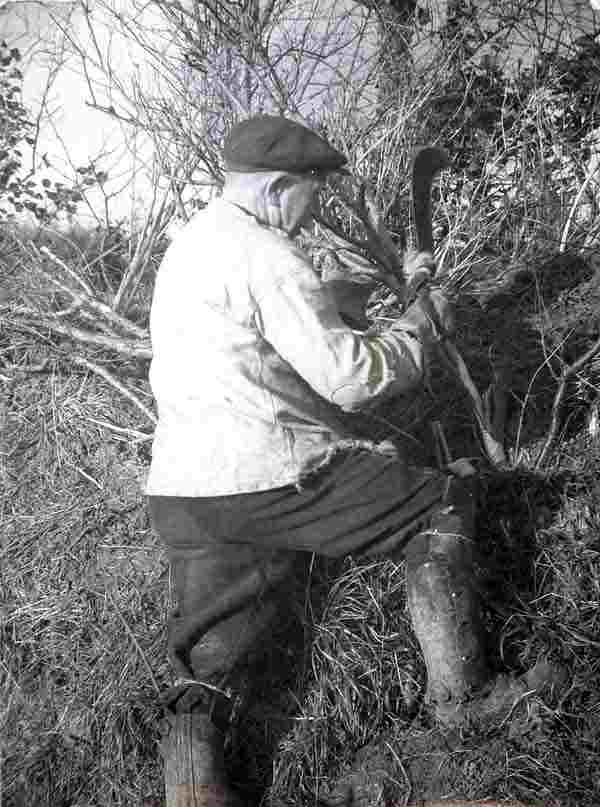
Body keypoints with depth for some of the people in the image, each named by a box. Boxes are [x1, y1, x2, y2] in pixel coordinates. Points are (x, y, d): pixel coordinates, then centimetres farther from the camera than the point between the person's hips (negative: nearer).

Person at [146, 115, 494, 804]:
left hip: (181, 492, 8)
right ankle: (458, 690, 15)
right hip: (275, 477, -8)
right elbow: (351, 376, -14)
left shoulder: (189, 243, 20)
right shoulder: (264, 253, -11)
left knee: (210, 650, 18)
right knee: (444, 501, 11)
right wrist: (423, 322, 3)